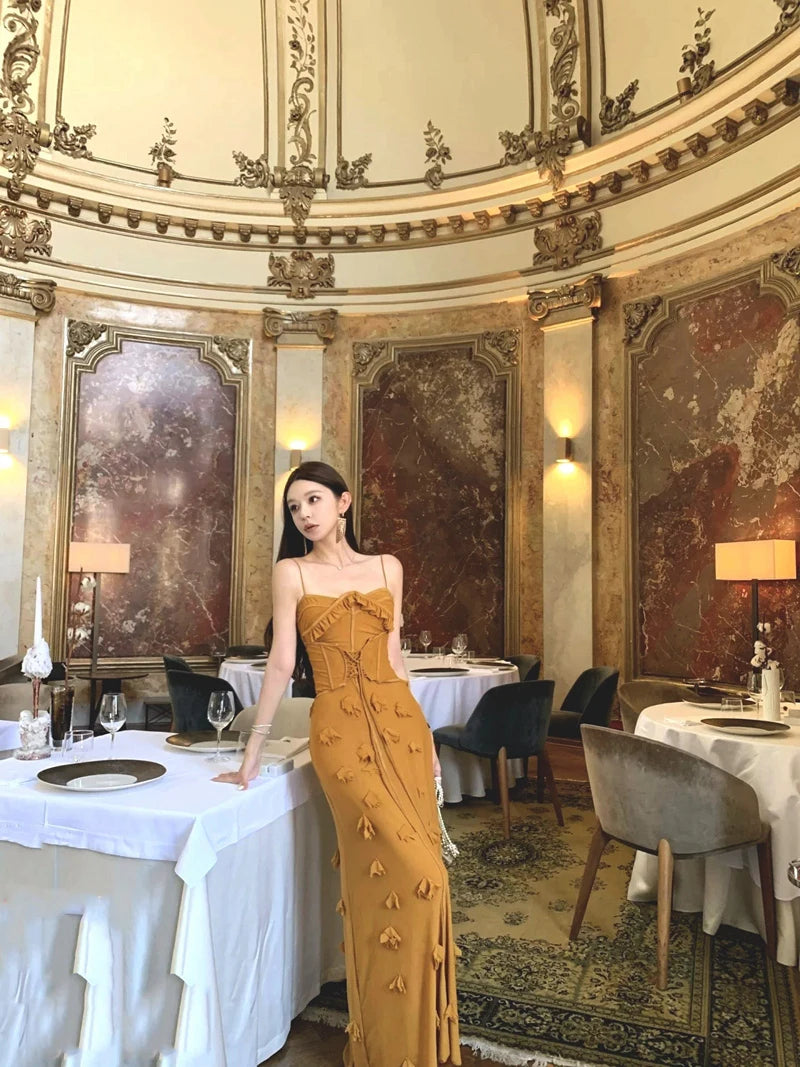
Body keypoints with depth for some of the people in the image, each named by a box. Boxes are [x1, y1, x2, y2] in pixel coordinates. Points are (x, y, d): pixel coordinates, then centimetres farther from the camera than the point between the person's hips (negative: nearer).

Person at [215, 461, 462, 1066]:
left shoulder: (387, 568, 11)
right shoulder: (292, 572, 2)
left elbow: (394, 659, 13)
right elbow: (282, 663, -1)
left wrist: (425, 737, 12)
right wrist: (253, 751, -3)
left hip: (400, 721, 4)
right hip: (341, 728, -3)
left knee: (391, 877, 6)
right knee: (412, 876, -9)